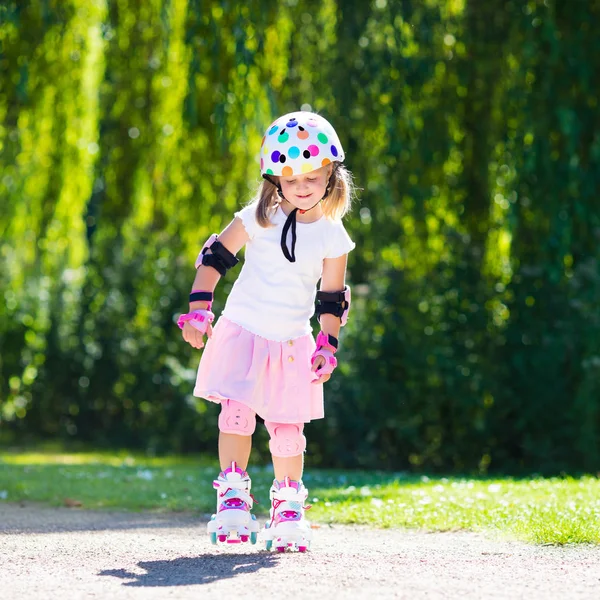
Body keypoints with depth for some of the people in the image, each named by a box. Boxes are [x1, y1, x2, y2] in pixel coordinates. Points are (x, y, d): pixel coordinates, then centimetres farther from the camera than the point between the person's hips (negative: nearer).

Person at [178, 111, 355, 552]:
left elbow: (332, 299, 6)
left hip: (292, 344, 1)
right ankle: (233, 498, 0)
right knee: (237, 413, -10)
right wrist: (199, 309, -6)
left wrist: (328, 347, 1)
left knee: (288, 426, 2)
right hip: (243, 333, -1)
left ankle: (288, 508, 13)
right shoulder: (258, 219, -4)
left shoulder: (332, 236, -1)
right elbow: (216, 257, 0)